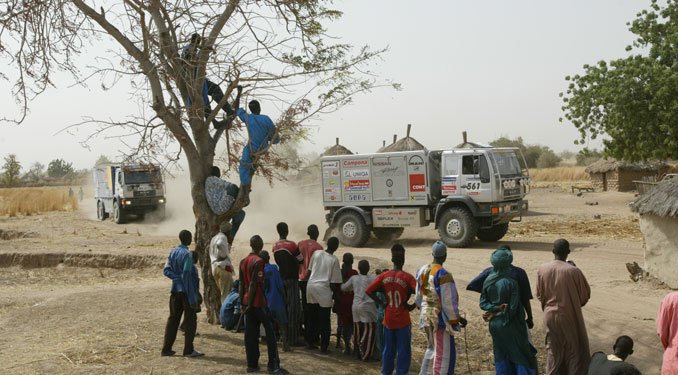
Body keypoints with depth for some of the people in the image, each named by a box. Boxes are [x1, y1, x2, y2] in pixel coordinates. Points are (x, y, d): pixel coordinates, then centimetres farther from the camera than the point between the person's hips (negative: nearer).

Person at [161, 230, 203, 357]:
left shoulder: (173, 252, 9)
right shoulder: (187, 254, -14)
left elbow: (166, 270, 4)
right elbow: (187, 274, -18)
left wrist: (177, 277, -2)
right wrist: (193, 295, -16)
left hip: (175, 290, 7)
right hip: (186, 290, -7)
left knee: (173, 318, 12)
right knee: (190, 319, 1)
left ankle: (166, 349, 13)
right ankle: (188, 350, 2)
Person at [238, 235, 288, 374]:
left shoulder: (243, 261, 9)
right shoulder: (258, 261, -13)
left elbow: (241, 284, 10)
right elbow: (253, 284, -17)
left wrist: (243, 303, 14)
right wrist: (249, 305, -14)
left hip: (247, 303, 7)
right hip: (258, 303, -7)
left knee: (250, 334, 9)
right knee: (270, 333, 0)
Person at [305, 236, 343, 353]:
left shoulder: (316, 253, 4)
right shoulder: (334, 260, -8)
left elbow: (309, 271, 11)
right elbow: (335, 282, -7)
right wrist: (336, 291, 9)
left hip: (311, 286, 5)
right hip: (323, 289, -5)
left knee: (312, 318, 17)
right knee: (324, 321, 4)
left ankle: (310, 342, 23)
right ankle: (324, 347, 6)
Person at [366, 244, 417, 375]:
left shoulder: (384, 276, -1)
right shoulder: (407, 277, -12)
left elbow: (368, 291, -4)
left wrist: (381, 303, 2)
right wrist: (412, 306, -9)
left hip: (388, 319, 4)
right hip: (402, 320, -4)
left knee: (388, 349, 15)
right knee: (403, 351, 5)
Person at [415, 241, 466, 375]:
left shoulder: (422, 271, 3)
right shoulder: (443, 274, -21)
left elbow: (418, 297, 12)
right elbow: (448, 302, -19)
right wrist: (457, 318, -6)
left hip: (426, 317, 8)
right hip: (440, 319, -8)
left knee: (431, 348, 25)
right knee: (444, 354, 2)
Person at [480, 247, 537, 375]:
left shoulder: (488, 281, -4)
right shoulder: (511, 283, -19)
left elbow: (483, 303, -2)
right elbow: (513, 308, -17)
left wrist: (495, 309, -13)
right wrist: (495, 314, -9)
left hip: (494, 325, 5)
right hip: (510, 325, -5)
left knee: (501, 356, 16)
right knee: (521, 354, 10)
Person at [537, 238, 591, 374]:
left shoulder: (542, 269, -8)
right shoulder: (573, 271, -19)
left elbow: (539, 295, 4)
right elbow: (585, 294, -5)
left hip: (550, 315, 4)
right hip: (569, 316, -4)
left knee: (553, 350, 17)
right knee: (575, 349, 10)